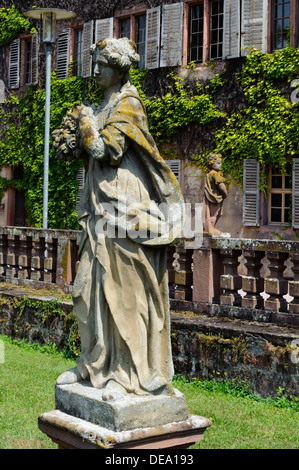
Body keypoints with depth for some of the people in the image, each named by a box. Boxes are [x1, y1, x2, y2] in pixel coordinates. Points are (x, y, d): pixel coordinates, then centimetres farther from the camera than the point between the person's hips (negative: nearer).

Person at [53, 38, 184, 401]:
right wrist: (71, 141, 1)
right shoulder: (105, 105, 18)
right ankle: (95, 363, 20)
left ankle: (128, 373, 1)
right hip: (102, 204, 9)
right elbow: (91, 152, 19)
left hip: (123, 205, -9)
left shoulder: (128, 105, -8)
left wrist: (86, 121, -4)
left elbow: (104, 149, -17)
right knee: (92, 284, 10)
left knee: (123, 286, -7)